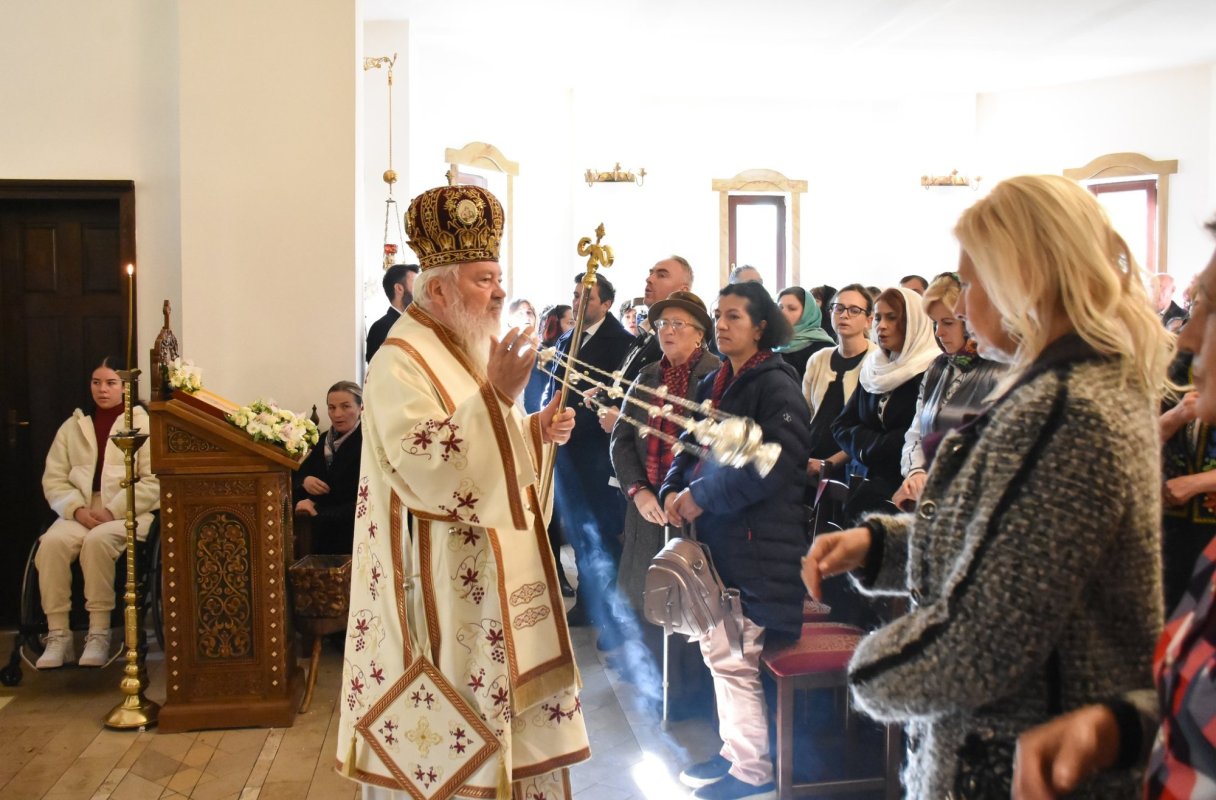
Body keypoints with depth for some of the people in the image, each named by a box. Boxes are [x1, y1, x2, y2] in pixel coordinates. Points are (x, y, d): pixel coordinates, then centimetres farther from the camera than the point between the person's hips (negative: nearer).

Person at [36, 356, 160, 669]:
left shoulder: (144, 424, 4)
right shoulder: (72, 426, 17)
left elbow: (154, 481, -6)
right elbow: (53, 479, 10)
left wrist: (113, 511, -16)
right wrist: (77, 509, -9)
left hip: (128, 513, -4)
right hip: (80, 512, 4)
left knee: (98, 540, -35)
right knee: (52, 542, -28)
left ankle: (99, 634, -27)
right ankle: (58, 636, -24)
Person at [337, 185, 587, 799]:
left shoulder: (476, 350, 12)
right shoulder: (401, 364, -15)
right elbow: (423, 470, -27)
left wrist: (539, 430, 1)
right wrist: (496, 393, -30)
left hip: (496, 574, 9)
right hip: (444, 585, -9)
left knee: (506, 716, 16)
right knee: (451, 726, 1)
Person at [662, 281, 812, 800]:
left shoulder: (775, 383, -10)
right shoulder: (713, 385, 15)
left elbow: (778, 462, -20)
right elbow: (692, 447, 19)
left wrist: (702, 496, -16)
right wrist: (673, 489, -2)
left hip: (756, 542, -8)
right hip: (716, 538, 8)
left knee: (734, 658, -5)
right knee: (717, 649, 15)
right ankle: (735, 751, 30)